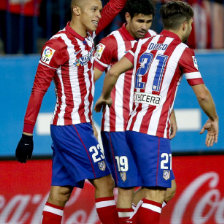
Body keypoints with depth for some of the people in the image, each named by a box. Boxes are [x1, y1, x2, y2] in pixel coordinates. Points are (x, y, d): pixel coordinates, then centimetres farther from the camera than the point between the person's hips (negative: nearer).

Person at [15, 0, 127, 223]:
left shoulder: (88, 35, 8)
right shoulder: (58, 44, -14)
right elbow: (38, 90, -14)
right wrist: (27, 135, -15)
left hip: (80, 125, 8)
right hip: (72, 127, -8)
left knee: (61, 192, 6)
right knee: (104, 182, -6)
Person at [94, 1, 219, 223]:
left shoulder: (144, 44, 12)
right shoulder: (183, 51, -5)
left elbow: (113, 72, 4)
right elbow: (202, 95, -5)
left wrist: (104, 97, 21)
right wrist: (213, 119, 12)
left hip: (133, 127, 7)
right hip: (154, 133, -7)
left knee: (167, 188, 17)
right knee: (155, 194, -8)